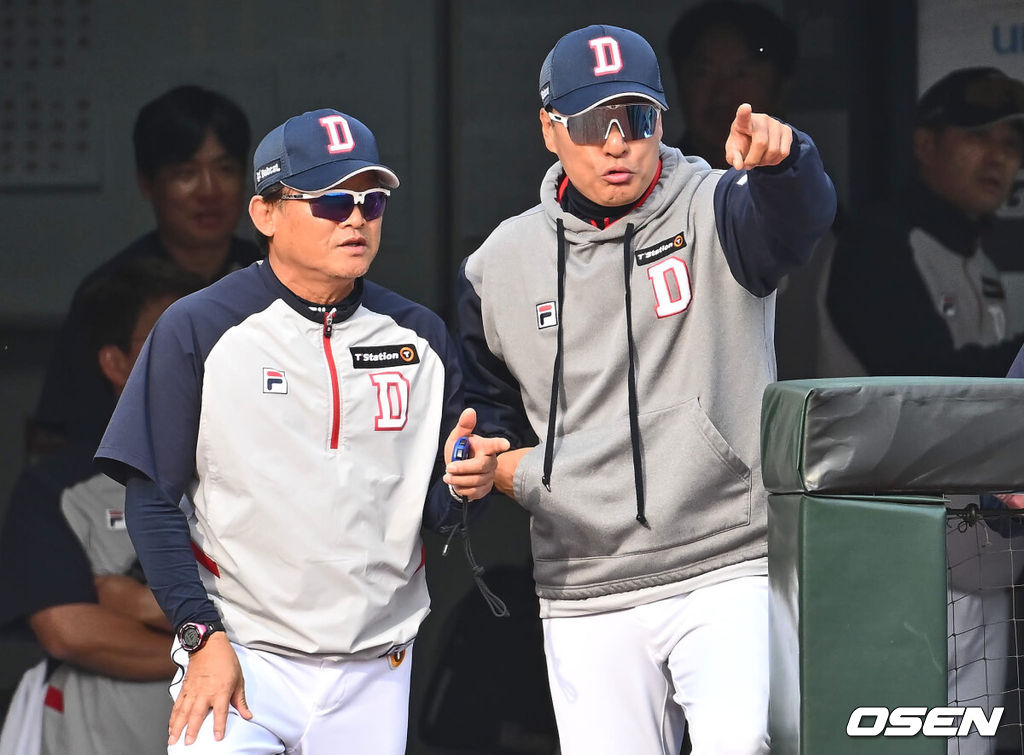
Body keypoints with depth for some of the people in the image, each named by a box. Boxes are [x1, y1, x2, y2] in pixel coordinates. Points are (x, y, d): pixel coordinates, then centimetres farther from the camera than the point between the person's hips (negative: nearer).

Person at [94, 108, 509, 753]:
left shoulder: (420, 337, 7)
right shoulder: (200, 330, -4)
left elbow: (435, 512, 11)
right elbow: (153, 501, -4)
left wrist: (462, 484, -11)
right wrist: (203, 637, -13)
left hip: (375, 675, 4)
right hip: (238, 655, -3)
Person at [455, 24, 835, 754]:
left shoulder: (714, 215, -2)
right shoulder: (499, 266, 9)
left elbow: (800, 215, -25)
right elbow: (483, 401, 23)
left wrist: (776, 156, -48)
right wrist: (503, 463, 0)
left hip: (729, 571, -3)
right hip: (586, 601, 3)